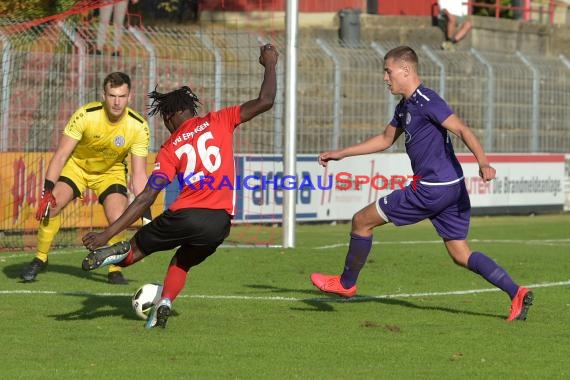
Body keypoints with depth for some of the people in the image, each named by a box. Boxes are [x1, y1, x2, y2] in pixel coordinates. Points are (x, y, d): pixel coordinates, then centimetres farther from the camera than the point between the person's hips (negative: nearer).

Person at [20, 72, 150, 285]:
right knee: (51, 205, -20)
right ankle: (40, 259, 1)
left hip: (111, 172, 0)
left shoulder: (139, 127, -23)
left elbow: (139, 174, -17)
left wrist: (146, 213, -22)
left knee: (118, 219, -21)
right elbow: (61, 155, -24)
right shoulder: (86, 115, -28)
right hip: (77, 165, 0)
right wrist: (48, 191, -32)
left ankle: (115, 269, 1)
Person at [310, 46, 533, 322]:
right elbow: (385, 139, 30)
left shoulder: (426, 101, -14)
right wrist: (340, 154, 31)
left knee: (361, 221, 4)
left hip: (432, 190, -10)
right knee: (460, 254, 8)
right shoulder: (405, 106, 17)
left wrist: (483, 163, -36)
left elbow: (462, 130, -22)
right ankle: (516, 293, -4)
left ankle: (346, 283, 20)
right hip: (452, 188, 10)